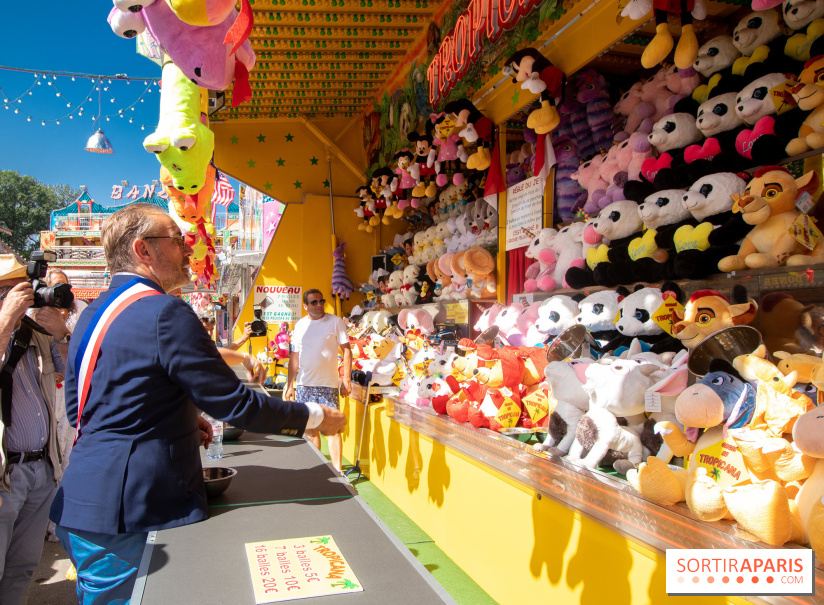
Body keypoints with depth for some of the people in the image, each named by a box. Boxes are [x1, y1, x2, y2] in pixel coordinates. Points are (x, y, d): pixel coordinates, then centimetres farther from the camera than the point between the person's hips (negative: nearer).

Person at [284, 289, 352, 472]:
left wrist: (346, 378, -10)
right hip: (304, 385, 4)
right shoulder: (300, 325, 10)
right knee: (309, 429, 10)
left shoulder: (335, 322, -1)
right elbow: (294, 356, 14)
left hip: (328, 385, -4)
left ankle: (337, 471, -1)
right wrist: (290, 383, 11)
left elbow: (346, 350, -2)